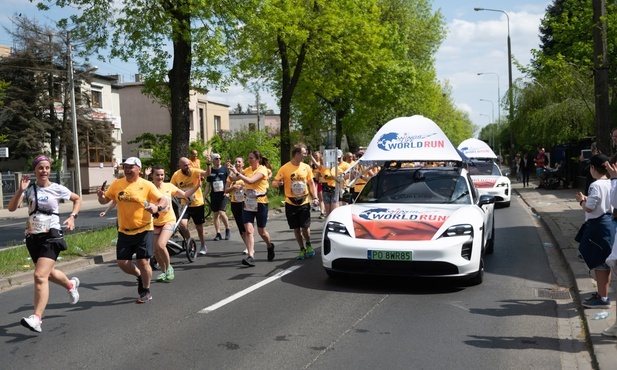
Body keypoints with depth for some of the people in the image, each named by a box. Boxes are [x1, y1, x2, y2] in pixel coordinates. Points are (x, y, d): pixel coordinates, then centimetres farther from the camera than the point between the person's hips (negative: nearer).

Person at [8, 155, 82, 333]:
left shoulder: (57, 189, -3)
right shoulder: (29, 188, 1)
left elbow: (77, 199, 13)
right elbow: (11, 208, -9)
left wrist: (72, 217, -1)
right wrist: (20, 190, -22)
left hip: (51, 236, -4)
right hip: (33, 237, 4)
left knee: (40, 275, -19)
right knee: (49, 273, 21)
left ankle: (37, 318, -21)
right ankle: (71, 285, 53)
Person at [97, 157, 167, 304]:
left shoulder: (147, 185, -8)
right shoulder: (117, 184, 3)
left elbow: (163, 200, -11)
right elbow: (105, 200, 11)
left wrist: (157, 207, -33)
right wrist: (101, 196, -13)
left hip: (143, 230, -4)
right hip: (124, 231, 4)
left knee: (143, 262, -3)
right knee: (122, 263, 4)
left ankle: (146, 292, 19)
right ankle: (140, 276, 35)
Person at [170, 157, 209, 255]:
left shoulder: (195, 171, -16)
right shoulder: (176, 175, -8)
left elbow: (207, 173, -34)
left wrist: (208, 165, -52)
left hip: (197, 204, -1)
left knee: (199, 227, 10)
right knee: (182, 224, -20)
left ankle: (203, 247, 34)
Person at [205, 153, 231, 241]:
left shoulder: (225, 169, 1)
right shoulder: (210, 170, 8)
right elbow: (208, 184, 12)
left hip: (223, 195, -4)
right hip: (214, 195, 4)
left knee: (222, 212, -16)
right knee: (215, 215, 4)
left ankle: (227, 230, 4)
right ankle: (218, 234, 11)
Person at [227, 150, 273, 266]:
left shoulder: (262, 170, -12)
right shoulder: (248, 169, 7)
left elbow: (250, 181, -28)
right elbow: (234, 178, 1)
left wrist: (236, 172, -29)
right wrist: (230, 171, -15)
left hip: (260, 203, -5)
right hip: (248, 203, 5)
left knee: (261, 231, 9)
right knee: (249, 230, -10)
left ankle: (270, 246, 39)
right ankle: (250, 256, -15)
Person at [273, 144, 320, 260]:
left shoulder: (306, 167, 1)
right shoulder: (285, 168, -8)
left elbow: (311, 183, 9)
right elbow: (274, 183, -4)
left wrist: (315, 197, -2)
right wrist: (277, 183, -27)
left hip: (304, 202, 1)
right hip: (291, 203, -1)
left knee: (305, 227, -3)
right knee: (296, 228, 5)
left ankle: (308, 245, 24)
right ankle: (302, 249, 22)